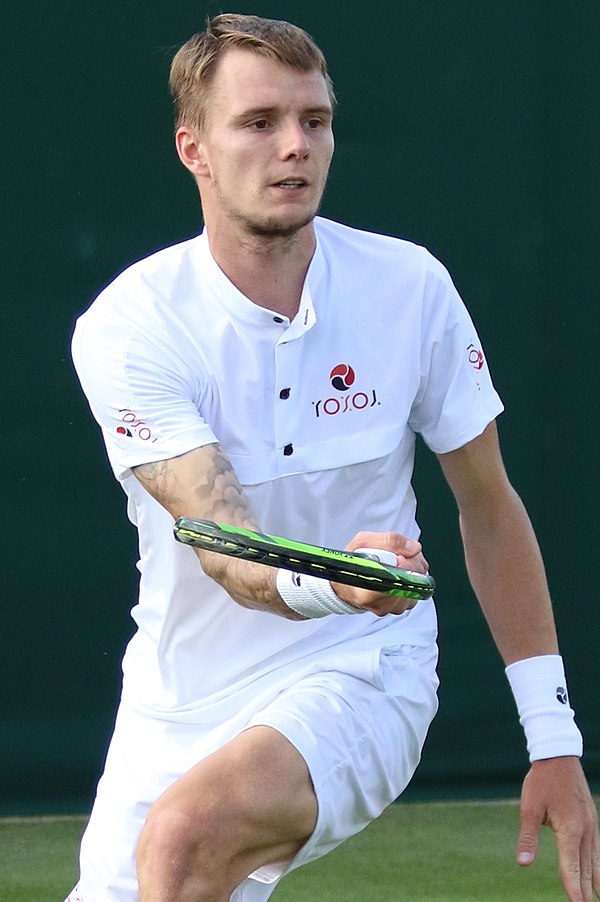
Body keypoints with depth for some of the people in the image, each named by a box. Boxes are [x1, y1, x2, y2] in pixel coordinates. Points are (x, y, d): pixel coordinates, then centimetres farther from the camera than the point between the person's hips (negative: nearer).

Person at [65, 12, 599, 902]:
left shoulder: (410, 287, -7)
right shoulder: (127, 328, -14)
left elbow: (488, 506, 5)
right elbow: (229, 553, -25)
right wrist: (328, 582, -49)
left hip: (359, 674, -2)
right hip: (179, 708, 2)